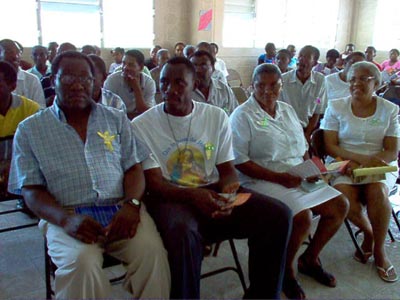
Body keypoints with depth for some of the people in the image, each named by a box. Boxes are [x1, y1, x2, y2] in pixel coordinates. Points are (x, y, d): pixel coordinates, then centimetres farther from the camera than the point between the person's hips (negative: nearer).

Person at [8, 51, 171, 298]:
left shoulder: (117, 119, 15)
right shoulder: (30, 130, 10)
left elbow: (134, 168, 10)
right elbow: (32, 191, 2)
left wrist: (132, 204, -12)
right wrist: (67, 219, -17)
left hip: (121, 211, 2)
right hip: (66, 216, -1)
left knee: (153, 251, -27)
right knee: (81, 262, -32)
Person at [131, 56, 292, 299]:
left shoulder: (217, 117, 7)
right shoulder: (142, 125, -3)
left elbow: (228, 170, 7)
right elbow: (154, 182, -9)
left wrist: (228, 190, -18)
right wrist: (193, 195, -27)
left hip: (213, 192, 4)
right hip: (170, 196, -3)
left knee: (278, 215, -15)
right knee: (183, 232, -39)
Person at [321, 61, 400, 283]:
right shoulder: (336, 107, 3)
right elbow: (330, 147, -4)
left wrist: (367, 165, -20)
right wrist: (362, 158, -20)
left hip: (380, 166, 0)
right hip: (345, 164, 0)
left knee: (378, 190, -32)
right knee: (342, 193, -32)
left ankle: (379, 250, -7)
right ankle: (367, 232, 2)